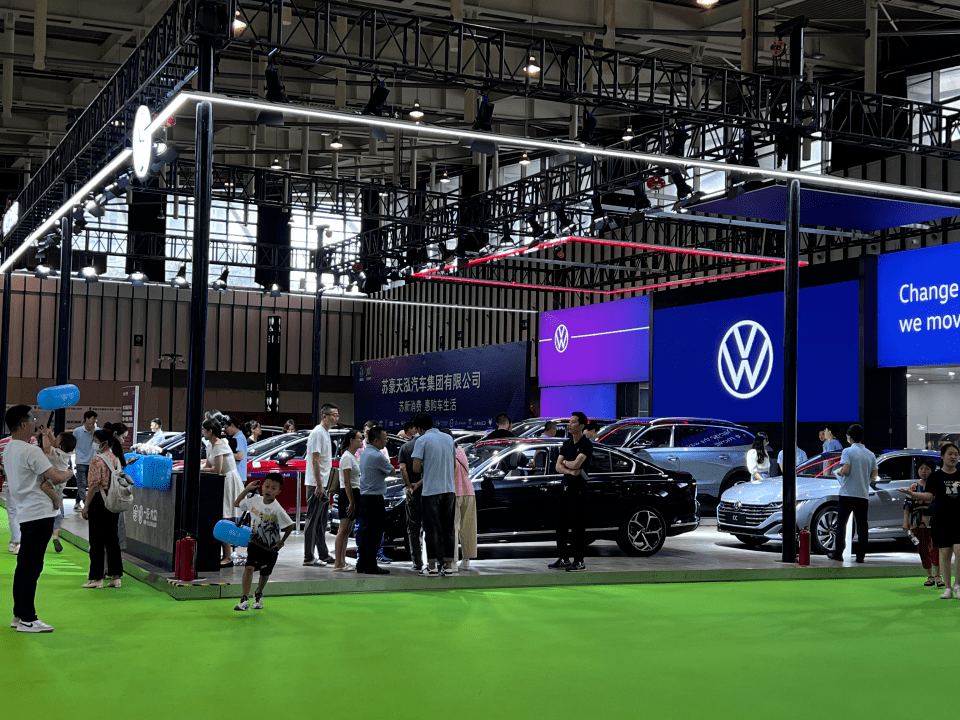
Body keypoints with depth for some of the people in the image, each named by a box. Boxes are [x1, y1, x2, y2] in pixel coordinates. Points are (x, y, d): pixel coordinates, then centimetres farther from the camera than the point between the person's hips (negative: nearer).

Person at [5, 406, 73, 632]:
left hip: (26, 513, 10)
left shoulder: (8, 449, 14)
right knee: (31, 566, -6)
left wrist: (48, 442, 22)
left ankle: (19, 614, 20)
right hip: (39, 513, -10)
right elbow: (56, 477, -20)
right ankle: (27, 619, -4)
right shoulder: (30, 451, -16)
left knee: (24, 564, 14)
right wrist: (68, 473, 1)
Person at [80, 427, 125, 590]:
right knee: (112, 539, 11)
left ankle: (96, 578, 3)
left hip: (99, 501, -7)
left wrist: (86, 506, -12)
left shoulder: (97, 459, -13)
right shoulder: (116, 459, 10)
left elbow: (94, 485, -16)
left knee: (97, 541, -1)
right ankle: (116, 576, 12)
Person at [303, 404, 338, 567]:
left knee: (322, 522, 15)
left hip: (323, 486, 10)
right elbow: (315, 461, -19)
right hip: (316, 485, -10)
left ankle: (323, 555, 22)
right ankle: (308, 558, -2)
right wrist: (319, 485, -21)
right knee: (313, 521, -6)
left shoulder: (326, 433, 16)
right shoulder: (317, 433, -14)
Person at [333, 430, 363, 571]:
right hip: (347, 495, -10)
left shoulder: (353, 457, 17)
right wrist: (351, 502, -21)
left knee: (347, 530, 9)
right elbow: (346, 482, -17)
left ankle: (342, 562, 12)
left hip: (354, 494, 10)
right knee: (343, 530, -9)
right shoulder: (347, 457, -12)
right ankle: (338, 563, -9)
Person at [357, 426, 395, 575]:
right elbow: (392, 471, -5)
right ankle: (371, 565, 0)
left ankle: (362, 563, 17)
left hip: (364, 497, 9)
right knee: (374, 533, -3)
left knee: (368, 532, 15)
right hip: (374, 499, -9)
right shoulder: (377, 456, -17)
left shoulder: (364, 453, 13)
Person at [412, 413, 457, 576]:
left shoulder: (422, 440, -6)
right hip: (450, 489, 5)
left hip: (431, 491, -5)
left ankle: (432, 565, 3)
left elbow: (416, 467, -11)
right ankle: (448, 564, 8)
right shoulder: (448, 438, 11)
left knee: (432, 528, 1)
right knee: (448, 528, 8)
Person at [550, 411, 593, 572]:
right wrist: (570, 471, -11)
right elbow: (558, 467, 8)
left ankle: (579, 561, 2)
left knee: (578, 526, -4)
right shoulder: (566, 444, 14)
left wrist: (565, 462, 0)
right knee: (561, 524, 10)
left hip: (578, 488, -8)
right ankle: (564, 559, 19)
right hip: (565, 486, 8)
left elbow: (576, 464, -20)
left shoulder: (586, 444, -9)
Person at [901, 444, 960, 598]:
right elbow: (928, 495, -7)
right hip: (941, 520, 0)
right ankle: (948, 588, 12)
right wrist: (912, 493, -22)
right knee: (945, 553, 3)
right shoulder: (935, 477, 3)